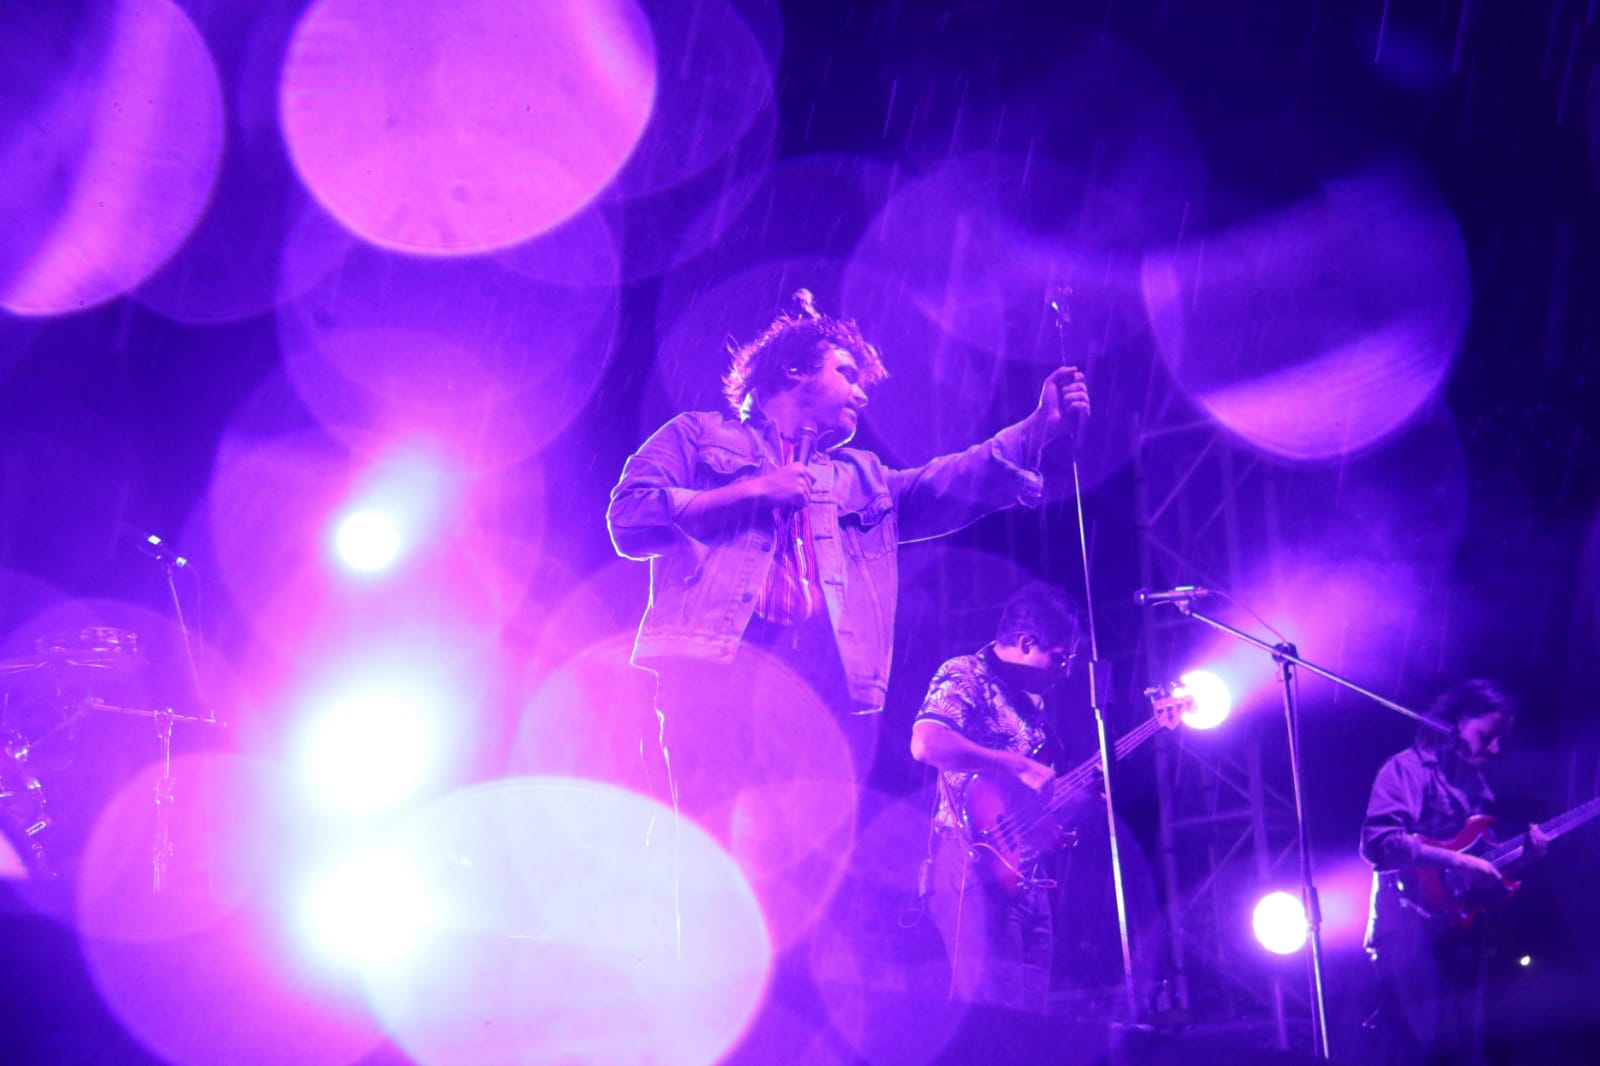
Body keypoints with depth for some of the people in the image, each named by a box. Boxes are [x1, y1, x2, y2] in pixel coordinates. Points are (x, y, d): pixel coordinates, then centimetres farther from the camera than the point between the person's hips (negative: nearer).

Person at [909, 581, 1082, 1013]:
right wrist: (1019, 767, -21)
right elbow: (926, 743, -24)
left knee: (1029, 1015, 7)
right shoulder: (965, 677, -5)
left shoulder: (1030, 697, 22)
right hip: (980, 865, -9)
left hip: (1023, 874, 9)